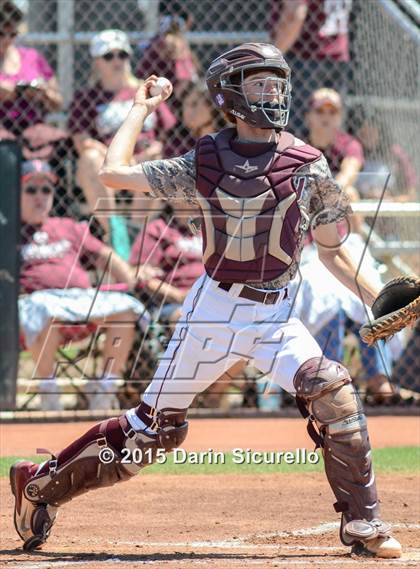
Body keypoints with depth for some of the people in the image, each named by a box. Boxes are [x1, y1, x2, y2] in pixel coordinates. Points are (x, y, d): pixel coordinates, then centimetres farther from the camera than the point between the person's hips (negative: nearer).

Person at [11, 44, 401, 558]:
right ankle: (42, 485, 19)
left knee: (333, 394, -23)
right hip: (213, 309, -1)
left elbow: (331, 251, 7)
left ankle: (363, 525, -11)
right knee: (154, 428, 2)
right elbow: (113, 173, -1)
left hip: (275, 316, 1)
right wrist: (141, 109, 11)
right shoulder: (204, 163, 1)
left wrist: (379, 300, -6)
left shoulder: (307, 166, 1)